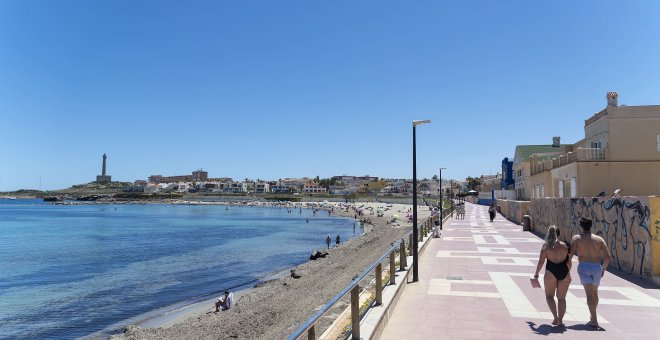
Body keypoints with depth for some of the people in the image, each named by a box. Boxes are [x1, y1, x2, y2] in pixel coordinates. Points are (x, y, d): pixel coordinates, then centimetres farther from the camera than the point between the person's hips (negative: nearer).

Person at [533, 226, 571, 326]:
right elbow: (569, 262, 5)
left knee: (549, 296, 12)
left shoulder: (546, 246, -5)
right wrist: (567, 273, 19)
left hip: (551, 272, -3)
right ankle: (560, 320, 14)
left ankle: (556, 316, -7)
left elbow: (541, 261, -6)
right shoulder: (564, 245, 3)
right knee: (561, 298, 14)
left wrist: (536, 273, 5)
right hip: (564, 272, 3)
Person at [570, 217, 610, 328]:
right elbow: (607, 256, 2)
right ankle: (593, 316, 36)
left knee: (589, 293, -6)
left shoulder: (577, 238, 3)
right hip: (597, 267, 3)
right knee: (595, 292, 23)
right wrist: (604, 268, 16)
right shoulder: (599, 239, 9)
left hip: (584, 266, -3)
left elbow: (570, 254, -8)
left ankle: (594, 320, -12)